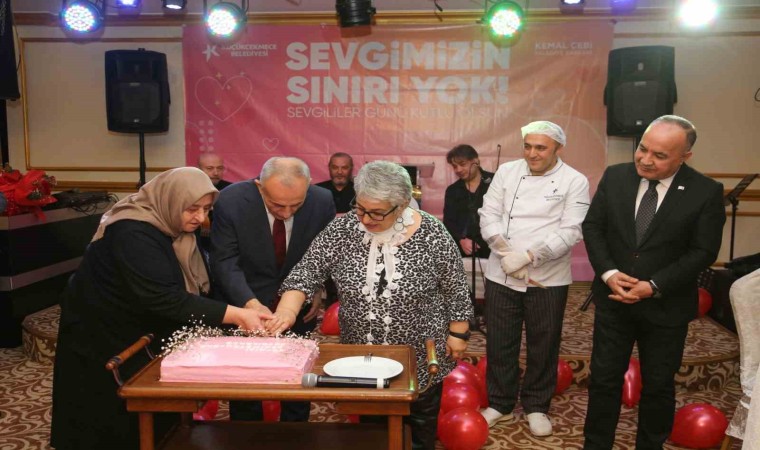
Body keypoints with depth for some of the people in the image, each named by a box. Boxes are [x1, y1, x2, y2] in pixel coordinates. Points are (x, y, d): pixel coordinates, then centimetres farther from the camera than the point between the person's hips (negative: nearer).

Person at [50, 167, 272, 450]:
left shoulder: (174, 226, -3)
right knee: (112, 427, 8)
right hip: (103, 340, -7)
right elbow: (163, 299, -39)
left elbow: (195, 286, 0)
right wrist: (234, 315, -42)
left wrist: (241, 312, -12)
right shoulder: (133, 233, -30)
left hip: (144, 334, 8)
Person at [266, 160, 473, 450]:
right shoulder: (341, 230, -13)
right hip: (363, 355, 2)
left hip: (420, 355, -2)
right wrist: (288, 309, -28)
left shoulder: (431, 234, -17)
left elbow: (454, 289, -7)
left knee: (421, 425, 19)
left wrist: (458, 333, -4)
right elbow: (307, 272, -12)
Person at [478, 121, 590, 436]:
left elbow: (570, 232, -13)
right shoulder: (506, 172, 3)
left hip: (548, 278, -2)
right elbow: (489, 216, -2)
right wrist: (508, 254, -16)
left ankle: (536, 406, 32)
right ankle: (500, 403, 30)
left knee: (543, 345, 11)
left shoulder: (575, 181, -4)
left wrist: (527, 256, -20)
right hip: (500, 275, 2)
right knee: (500, 342, 11)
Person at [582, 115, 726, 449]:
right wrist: (608, 273, -13)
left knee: (658, 385, 14)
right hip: (613, 299, 2)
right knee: (604, 379, 10)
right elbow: (592, 226, 0)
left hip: (665, 306, -1)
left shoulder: (706, 192, -11)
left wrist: (653, 287, -18)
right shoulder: (615, 176, -4)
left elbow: (703, 252, -11)